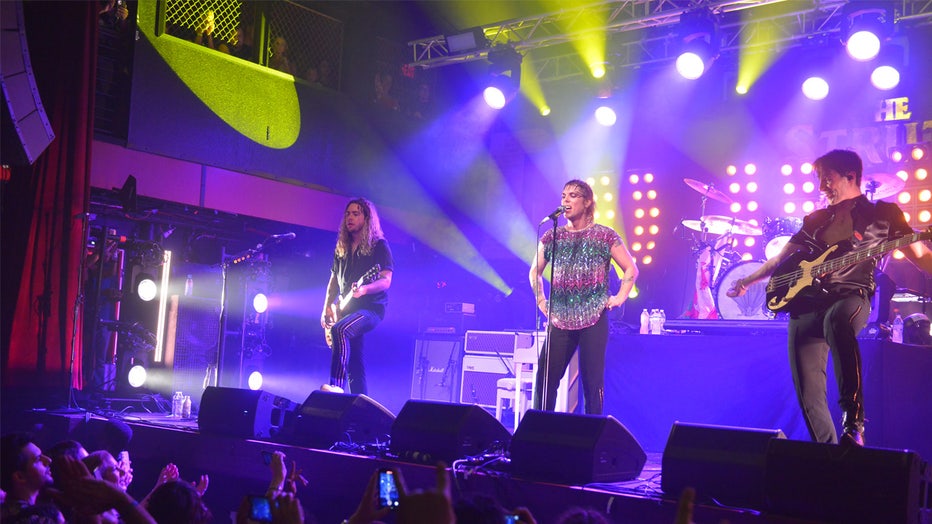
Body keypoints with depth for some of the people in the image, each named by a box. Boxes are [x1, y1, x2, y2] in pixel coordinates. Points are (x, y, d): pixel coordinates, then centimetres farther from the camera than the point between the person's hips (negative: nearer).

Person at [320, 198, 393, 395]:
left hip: (371, 307, -7)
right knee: (355, 365, 5)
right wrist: (327, 307, 8)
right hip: (347, 310, 7)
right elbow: (334, 280, 22)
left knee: (340, 329, -34)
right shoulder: (341, 248, 16)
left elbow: (386, 281, -11)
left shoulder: (379, 246, -2)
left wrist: (363, 289, -29)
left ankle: (337, 386, -39)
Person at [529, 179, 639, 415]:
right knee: (545, 378, -1)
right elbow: (535, 271, 23)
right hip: (559, 320, 3)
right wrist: (540, 299, 12)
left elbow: (631, 269, 7)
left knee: (592, 381, -1)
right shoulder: (552, 237, 11)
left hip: (594, 319, -3)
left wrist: (619, 298, -2)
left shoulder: (605, 236, 2)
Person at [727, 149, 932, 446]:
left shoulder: (881, 214, 12)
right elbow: (783, 259, 29)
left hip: (851, 296, -5)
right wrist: (747, 281, 22)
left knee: (837, 320, -42)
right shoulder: (817, 220, 25)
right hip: (807, 303, 5)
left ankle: (853, 420, -38)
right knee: (809, 396, -5)